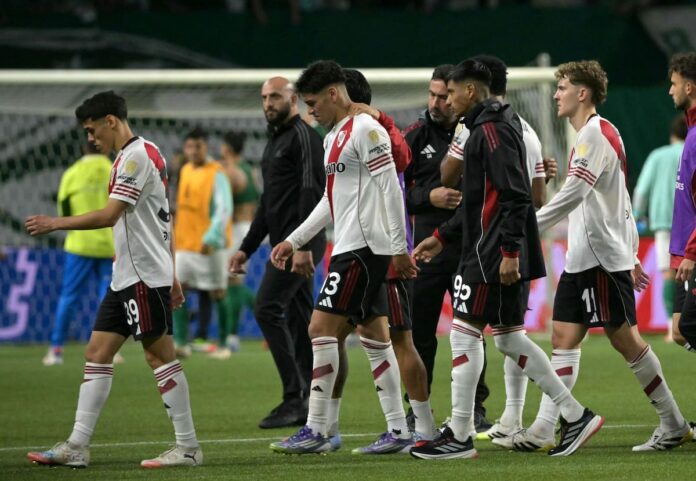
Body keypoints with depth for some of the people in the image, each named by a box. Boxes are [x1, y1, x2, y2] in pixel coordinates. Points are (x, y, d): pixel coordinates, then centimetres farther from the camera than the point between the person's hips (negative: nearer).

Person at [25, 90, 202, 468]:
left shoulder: (135, 157, -14)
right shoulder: (148, 154, 17)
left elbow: (109, 215, -21)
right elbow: (164, 219, 21)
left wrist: (55, 223, -13)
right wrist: (172, 275, 23)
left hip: (144, 275, -10)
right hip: (127, 277, 10)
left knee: (160, 354, -6)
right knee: (97, 353, 6)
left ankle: (187, 447, -1)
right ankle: (77, 446, 4)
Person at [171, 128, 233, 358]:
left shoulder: (216, 174, -11)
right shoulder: (185, 171, 11)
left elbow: (224, 210, -19)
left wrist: (211, 238, -29)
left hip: (210, 246, -7)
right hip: (185, 244, 7)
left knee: (216, 294, 2)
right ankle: (181, 343, -2)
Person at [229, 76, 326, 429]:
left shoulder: (303, 136, -9)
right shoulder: (275, 142, 22)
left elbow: (311, 191, -19)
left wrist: (303, 246, -26)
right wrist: (246, 248, 24)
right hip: (285, 243, 10)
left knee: (267, 308, -16)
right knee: (298, 318, 8)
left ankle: (295, 397, -17)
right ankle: (305, 405, 9)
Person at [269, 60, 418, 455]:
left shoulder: (365, 130, -12)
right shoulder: (334, 137, 19)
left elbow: (391, 188, -16)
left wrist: (399, 247, -19)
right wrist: (294, 241, 26)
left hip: (363, 248, -10)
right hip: (350, 246, 10)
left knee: (322, 328, -11)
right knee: (375, 337, 8)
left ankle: (316, 431, -10)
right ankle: (399, 432, 9)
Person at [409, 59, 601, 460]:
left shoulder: (492, 130, -13)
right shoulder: (489, 127, 19)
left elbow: (515, 195, -22)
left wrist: (509, 251, -24)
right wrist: (442, 237, 24)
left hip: (492, 255, -10)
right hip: (496, 254, 10)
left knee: (464, 332, -6)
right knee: (509, 337, 11)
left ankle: (459, 437, -2)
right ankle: (576, 416, 12)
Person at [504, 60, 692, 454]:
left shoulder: (596, 133, -14)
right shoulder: (597, 134, 18)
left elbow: (573, 195, -24)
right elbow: (620, 201, 23)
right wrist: (631, 253, 25)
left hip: (603, 258, -10)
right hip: (582, 258, 10)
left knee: (625, 338, -7)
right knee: (564, 337, 4)